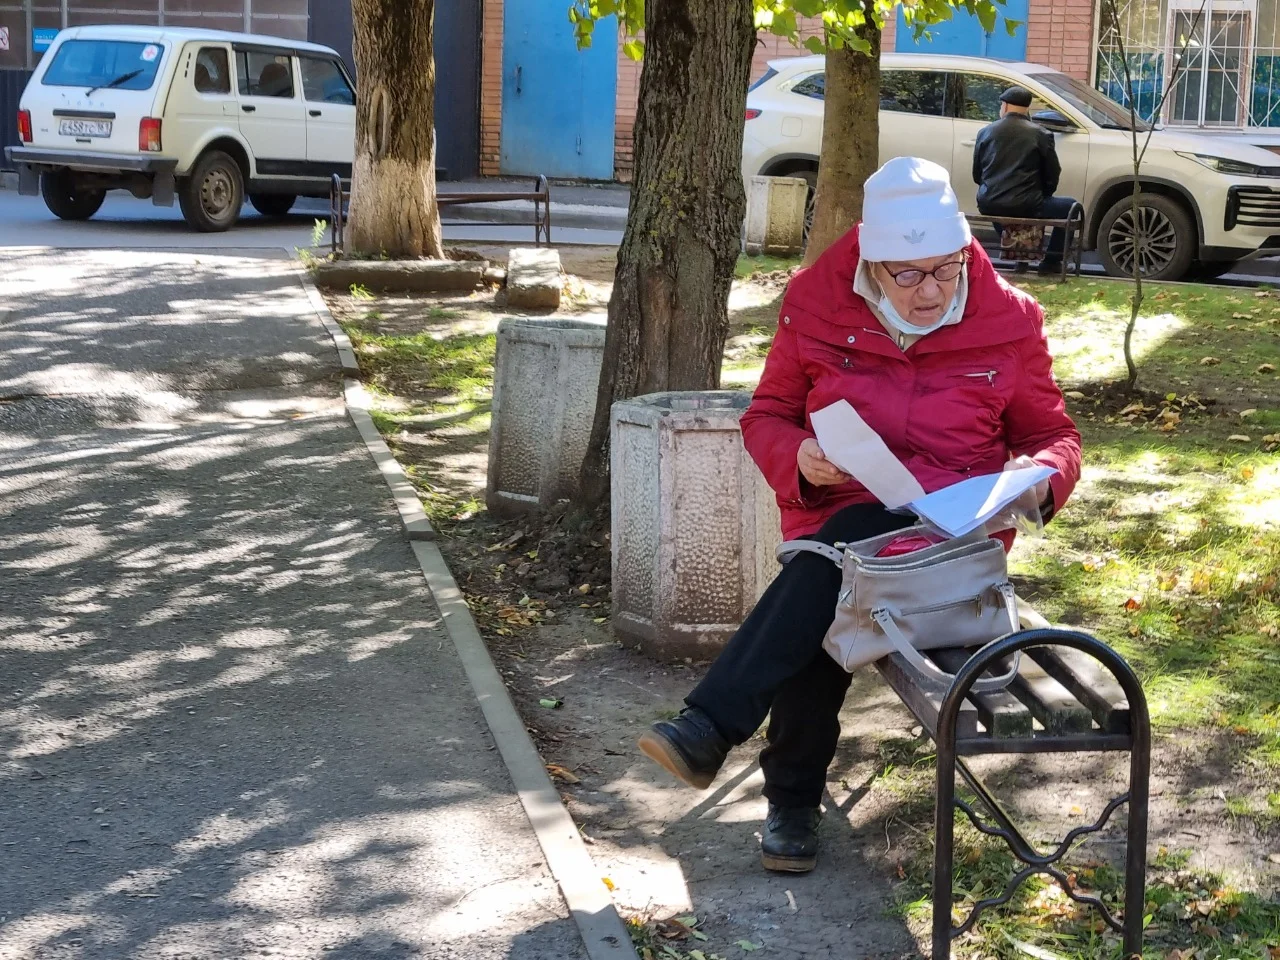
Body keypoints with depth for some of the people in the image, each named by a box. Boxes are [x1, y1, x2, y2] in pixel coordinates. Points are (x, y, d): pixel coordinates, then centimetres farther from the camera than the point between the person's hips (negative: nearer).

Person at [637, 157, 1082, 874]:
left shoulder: (1007, 319, 3)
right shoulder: (817, 305, 3)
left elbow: (1053, 433, 14)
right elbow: (767, 415, 12)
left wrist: (1041, 475, -11)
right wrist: (798, 457, -13)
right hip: (835, 514, 1)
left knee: (837, 552, -35)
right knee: (817, 614, -34)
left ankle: (711, 727, -37)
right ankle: (794, 800, -18)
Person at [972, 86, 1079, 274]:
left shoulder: (986, 132, 7)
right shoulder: (1040, 135, -2)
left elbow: (977, 175, 13)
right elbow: (1052, 174, 3)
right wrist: (1039, 196, 21)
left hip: (988, 207, 4)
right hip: (1025, 207, -4)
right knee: (1069, 207, 16)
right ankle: (1051, 261, 9)